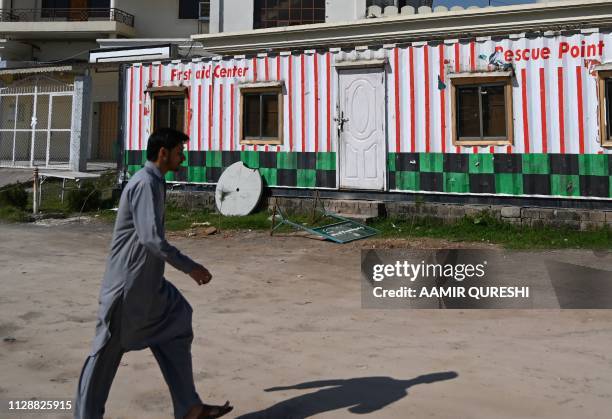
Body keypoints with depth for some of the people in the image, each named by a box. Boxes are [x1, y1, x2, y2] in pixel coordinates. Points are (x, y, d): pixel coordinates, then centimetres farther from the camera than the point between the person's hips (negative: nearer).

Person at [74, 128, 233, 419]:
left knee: (174, 335, 11)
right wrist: (190, 267, -21)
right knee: (107, 352, 3)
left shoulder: (153, 182, 12)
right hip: (128, 285, -10)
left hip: (148, 285, 10)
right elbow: (151, 238, -27)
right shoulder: (145, 184, -18)